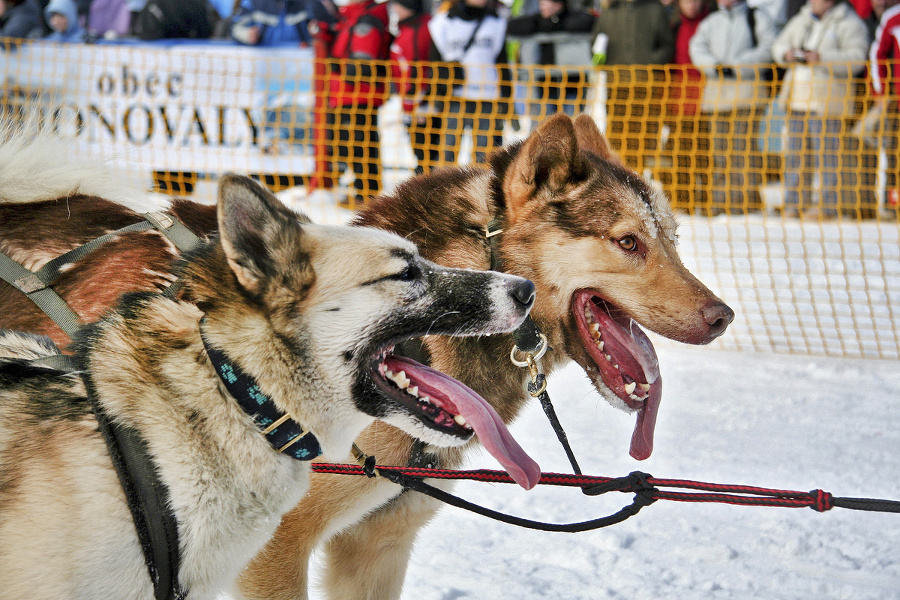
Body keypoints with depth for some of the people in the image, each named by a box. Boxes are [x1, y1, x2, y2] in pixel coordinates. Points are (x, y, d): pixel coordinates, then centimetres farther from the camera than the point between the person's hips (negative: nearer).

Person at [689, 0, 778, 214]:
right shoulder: (712, 21, 19)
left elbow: (769, 47, -6)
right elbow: (697, 46, 7)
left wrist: (736, 67, -13)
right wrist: (715, 66, -11)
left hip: (747, 90, -4)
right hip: (717, 90, 4)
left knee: (743, 144, -10)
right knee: (719, 146, 1)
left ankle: (746, 198, -8)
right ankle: (720, 199, 4)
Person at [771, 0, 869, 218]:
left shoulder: (849, 24, -2)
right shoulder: (800, 20, 18)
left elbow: (856, 58, -13)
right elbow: (778, 45, 21)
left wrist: (822, 58, -22)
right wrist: (787, 54, -3)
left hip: (827, 100, -6)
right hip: (798, 98, 7)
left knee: (826, 151, -8)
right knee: (795, 150, 6)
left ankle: (829, 205, -3)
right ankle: (795, 202, 12)